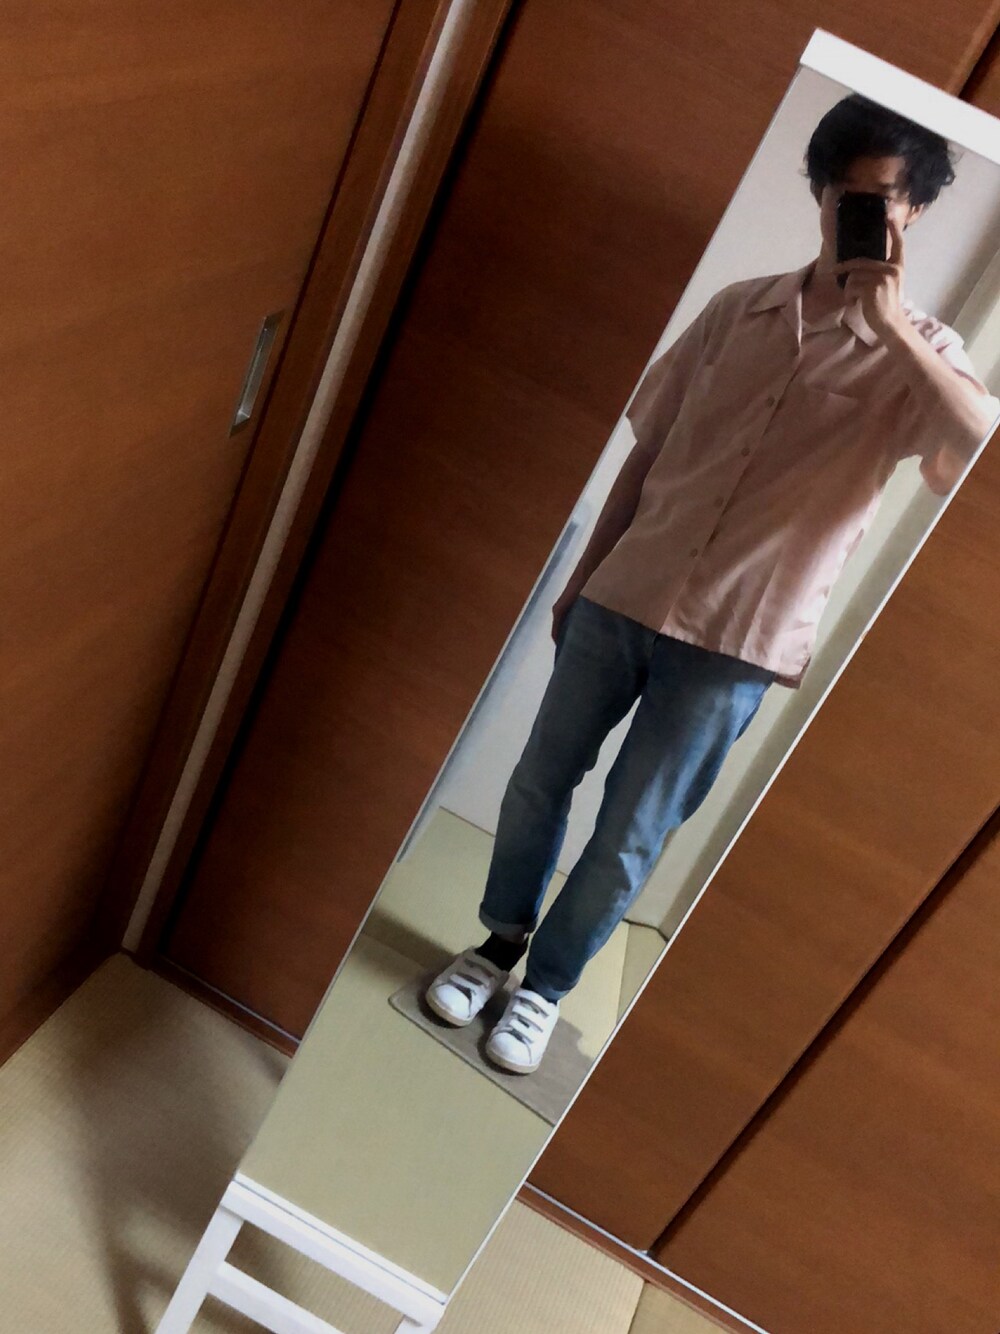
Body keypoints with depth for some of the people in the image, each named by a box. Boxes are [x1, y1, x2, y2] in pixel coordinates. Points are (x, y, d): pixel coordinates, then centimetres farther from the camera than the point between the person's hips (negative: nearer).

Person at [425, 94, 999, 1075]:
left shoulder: (919, 355, -2)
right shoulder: (739, 308, 7)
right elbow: (648, 451, 10)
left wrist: (894, 325, -22)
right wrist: (583, 575, 11)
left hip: (738, 644, -3)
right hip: (625, 598, 3)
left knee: (628, 840, 6)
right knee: (540, 780, 12)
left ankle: (545, 986, 30)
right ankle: (501, 940, 37)